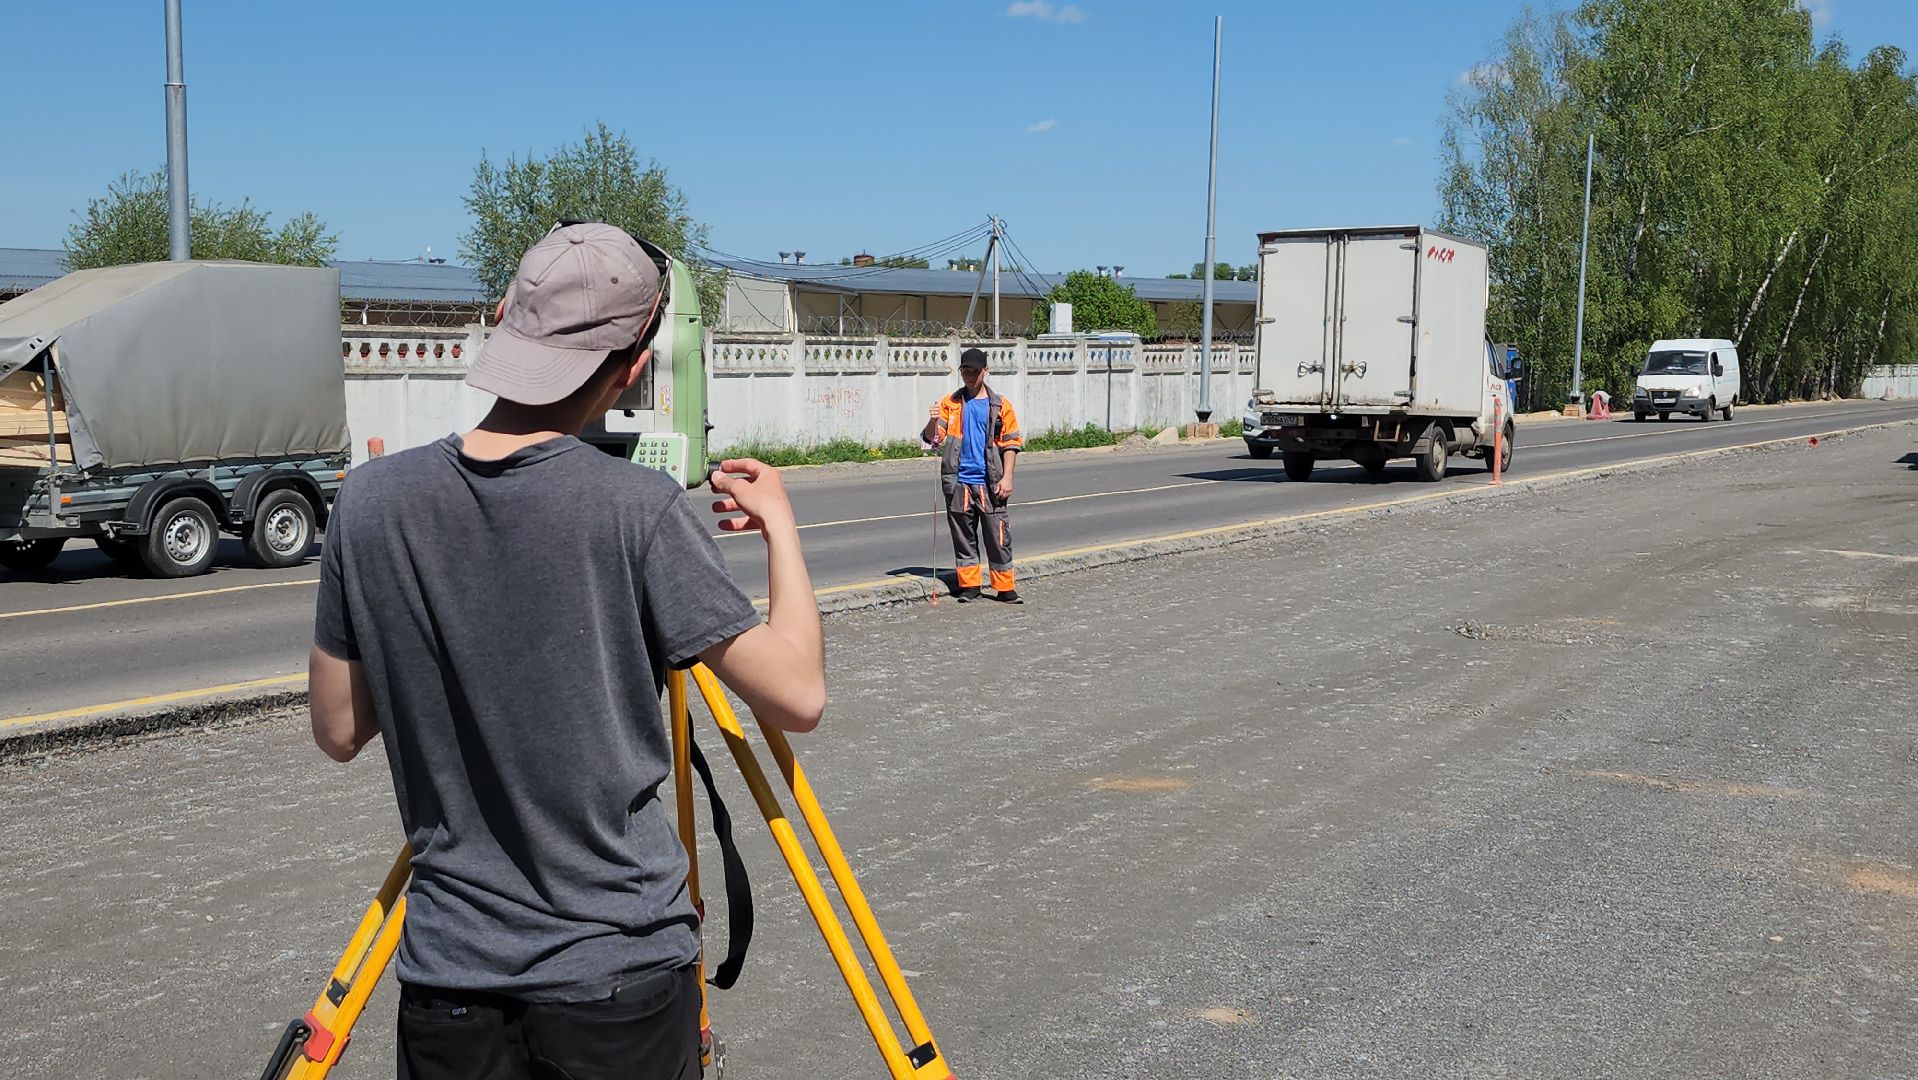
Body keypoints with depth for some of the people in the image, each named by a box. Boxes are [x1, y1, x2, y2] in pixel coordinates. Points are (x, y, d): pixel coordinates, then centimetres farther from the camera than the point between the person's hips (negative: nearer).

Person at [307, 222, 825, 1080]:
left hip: (450, 974, 3)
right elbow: (796, 697, -12)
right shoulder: (636, 509, -17)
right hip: (621, 975, -3)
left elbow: (338, 732, 4)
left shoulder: (369, 503, -6)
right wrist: (780, 524, 0)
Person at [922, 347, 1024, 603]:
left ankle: (1005, 588, 3)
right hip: (959, 482, 2)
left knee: (998, 536, -3)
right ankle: (969, 586, 16)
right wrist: (933, 421, -20)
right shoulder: (950, 402, 8)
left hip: (989, 483, -2)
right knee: (963, 536, 7)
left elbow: (1011, 443, 4)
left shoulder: (1000, 405, 5)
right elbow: (932, 437, 2)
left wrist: (1007, 477, -4)